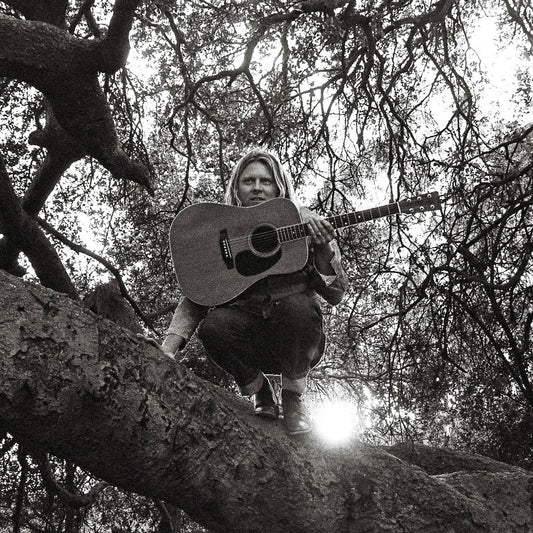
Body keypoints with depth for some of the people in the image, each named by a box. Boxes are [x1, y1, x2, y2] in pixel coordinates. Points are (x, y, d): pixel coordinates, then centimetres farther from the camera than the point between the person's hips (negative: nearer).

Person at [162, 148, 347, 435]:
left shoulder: (306, 224, 2)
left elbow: (334, 295, -3)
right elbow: (195, 298, -1)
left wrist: (323, 250, -22)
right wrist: (168, 348, -18)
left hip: (296, 345, -1)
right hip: (248, 339, 1)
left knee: (298, 306, -32)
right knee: (214, 323, -30)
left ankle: (293, 398, -7)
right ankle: (260, 395, -1)